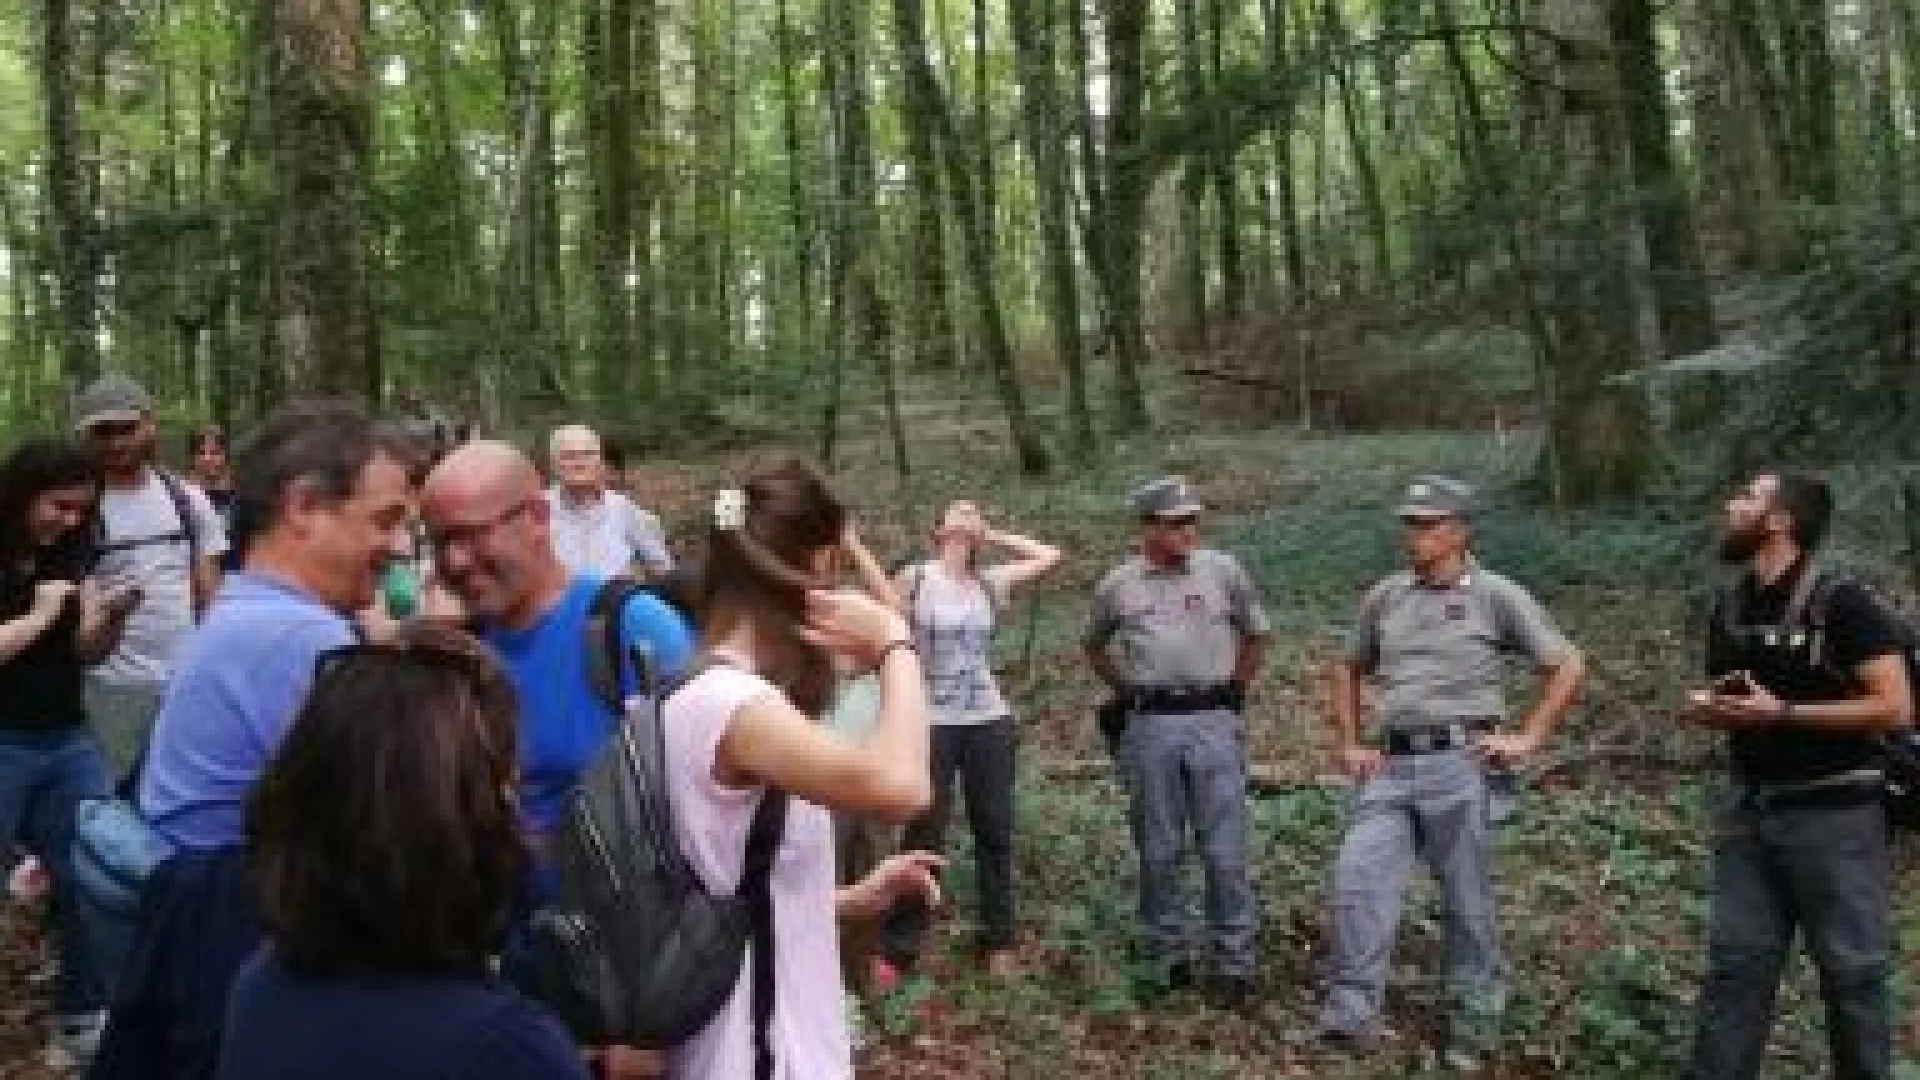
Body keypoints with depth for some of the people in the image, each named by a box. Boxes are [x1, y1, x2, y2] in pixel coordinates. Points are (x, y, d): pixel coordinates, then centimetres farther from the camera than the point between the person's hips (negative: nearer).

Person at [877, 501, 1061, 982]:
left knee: (995, 833, 9)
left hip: (990, 720, 4)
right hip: (934, 723, -4)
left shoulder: (990, 582, 6)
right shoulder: (915, 578, -5)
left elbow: (1048, 556, 13)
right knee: (925, 836, 0)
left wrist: (991, 535, 9)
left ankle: (998, 941, 22)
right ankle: (900, 948, 11)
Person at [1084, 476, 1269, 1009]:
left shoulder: (1223, 571, 2)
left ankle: (1235, 964, 12)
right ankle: (1166, 958, 22)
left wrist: (1236, 688, 11)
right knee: (1158, 851, 9)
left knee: (1225, 849, 1)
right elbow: (1095, 646, 21)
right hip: (1150, 726, 1)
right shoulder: (1118, 584, 5)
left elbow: (1255, 634, 16)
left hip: (1213, 721, -1)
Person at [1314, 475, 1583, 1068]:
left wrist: (1528, 739, -5)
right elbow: (1349, 670, 23)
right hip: (1391, 768, 4)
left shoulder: (1495, 595, -1)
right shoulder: (1385, 597, 11)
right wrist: (1348, 745, 14)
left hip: (1461, 765, -4)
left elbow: (1567, 668, 1)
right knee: (1358, 880, -8)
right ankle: (1350, 1019, -2)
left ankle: (1473, 1028, 22)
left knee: (1468, 902, 6)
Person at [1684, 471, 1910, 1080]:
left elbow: (1895, 709, -17)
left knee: (1852, 972, 7)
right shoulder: (1730, 611, 9)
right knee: (1734, 966, 8)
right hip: (1750, 811, 6)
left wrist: (1781, 712, -21)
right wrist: (1706, 709, 0)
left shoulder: (1841, 604, -12)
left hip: (1834, 815, -6)